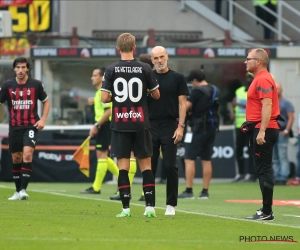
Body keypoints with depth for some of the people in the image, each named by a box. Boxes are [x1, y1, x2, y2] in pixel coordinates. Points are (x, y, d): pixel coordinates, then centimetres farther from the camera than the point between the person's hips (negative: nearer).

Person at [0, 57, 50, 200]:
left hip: (31, 126, -2)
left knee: (27, 155, -19)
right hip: (14, 127, 2)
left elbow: (46, 102, 11)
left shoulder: (36, 84, -2)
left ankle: (23, 190, -18)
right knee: (16, 158, 8)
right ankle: (18, 191, 20)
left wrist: (43, 120, -1)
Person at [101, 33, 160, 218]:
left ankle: (126, 208, -2)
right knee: (145, 164, 5)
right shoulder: (145, 69, -3)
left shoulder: (111, 70, -3)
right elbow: (156, 95, 5)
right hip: (141, 124, 0)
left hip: (120, 124, 0)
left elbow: (105, 98, -5)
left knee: (123, 166, 2)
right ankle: (150, 206, -2)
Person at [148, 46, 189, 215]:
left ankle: (171, 204, 3)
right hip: (150, 126, 2)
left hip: (170, 126, -2)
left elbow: (182, 103, 0)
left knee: (170, 166, -2)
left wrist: (181, 126, -9)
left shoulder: (177, 78, 3)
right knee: (150, 166, 3)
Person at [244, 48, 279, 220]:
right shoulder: (260, 78, 18)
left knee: (264, 170, -10)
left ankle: (267, 212, -10)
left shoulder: (263, 79, -14)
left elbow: (267, 105, -22)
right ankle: (266, 211, 15)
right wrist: (251, 125, 22)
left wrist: (261, 131, -27)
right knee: (263, 170, 12)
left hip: (264, 130, -11)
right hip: (260, 130, 11)